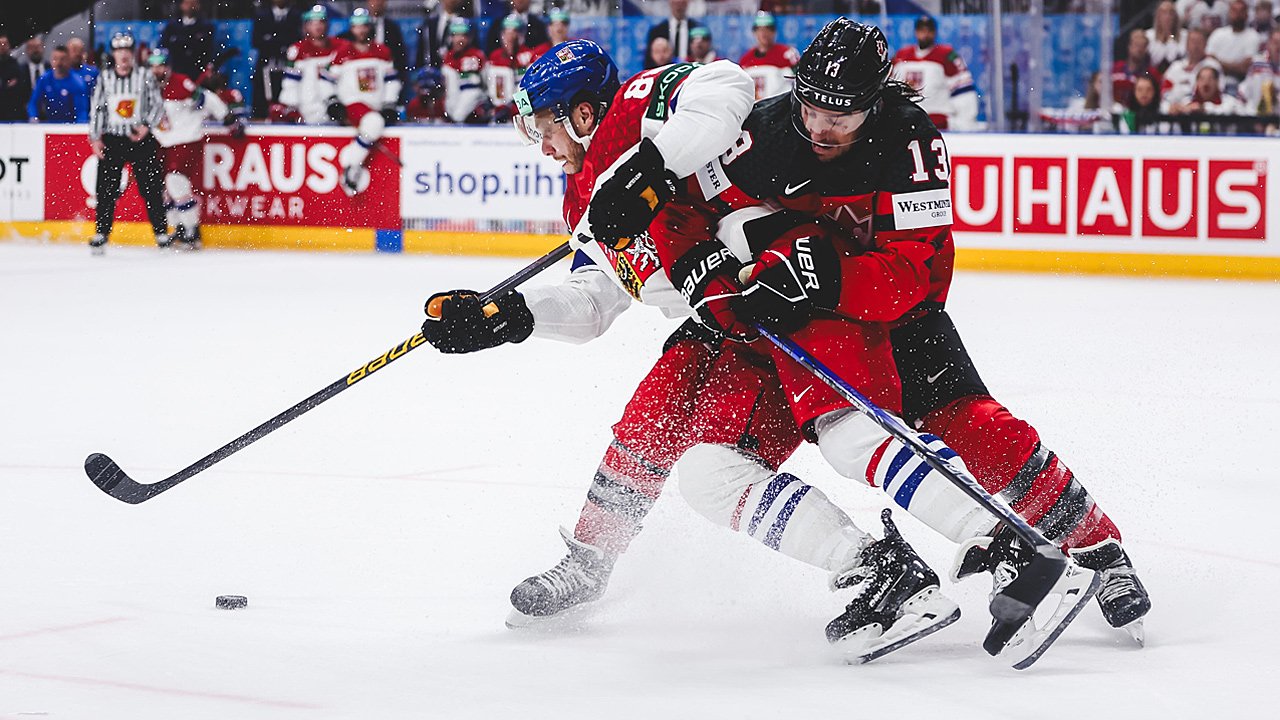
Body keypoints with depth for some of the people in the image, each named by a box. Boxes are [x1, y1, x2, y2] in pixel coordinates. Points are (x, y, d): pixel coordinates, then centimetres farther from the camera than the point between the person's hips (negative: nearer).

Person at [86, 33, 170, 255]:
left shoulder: (145, 77, 1)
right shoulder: (104, 79, 5)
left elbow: (157, 105, 3)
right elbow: (96, 109, 6)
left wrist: (146, 126, -13)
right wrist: (95, 138, 0)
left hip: (141, 139, -1)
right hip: (111, 139, 1)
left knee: (151, 187, -2)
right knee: (106, 188, -3)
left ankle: (161, 232, 6)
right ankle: (102, 233, 6)